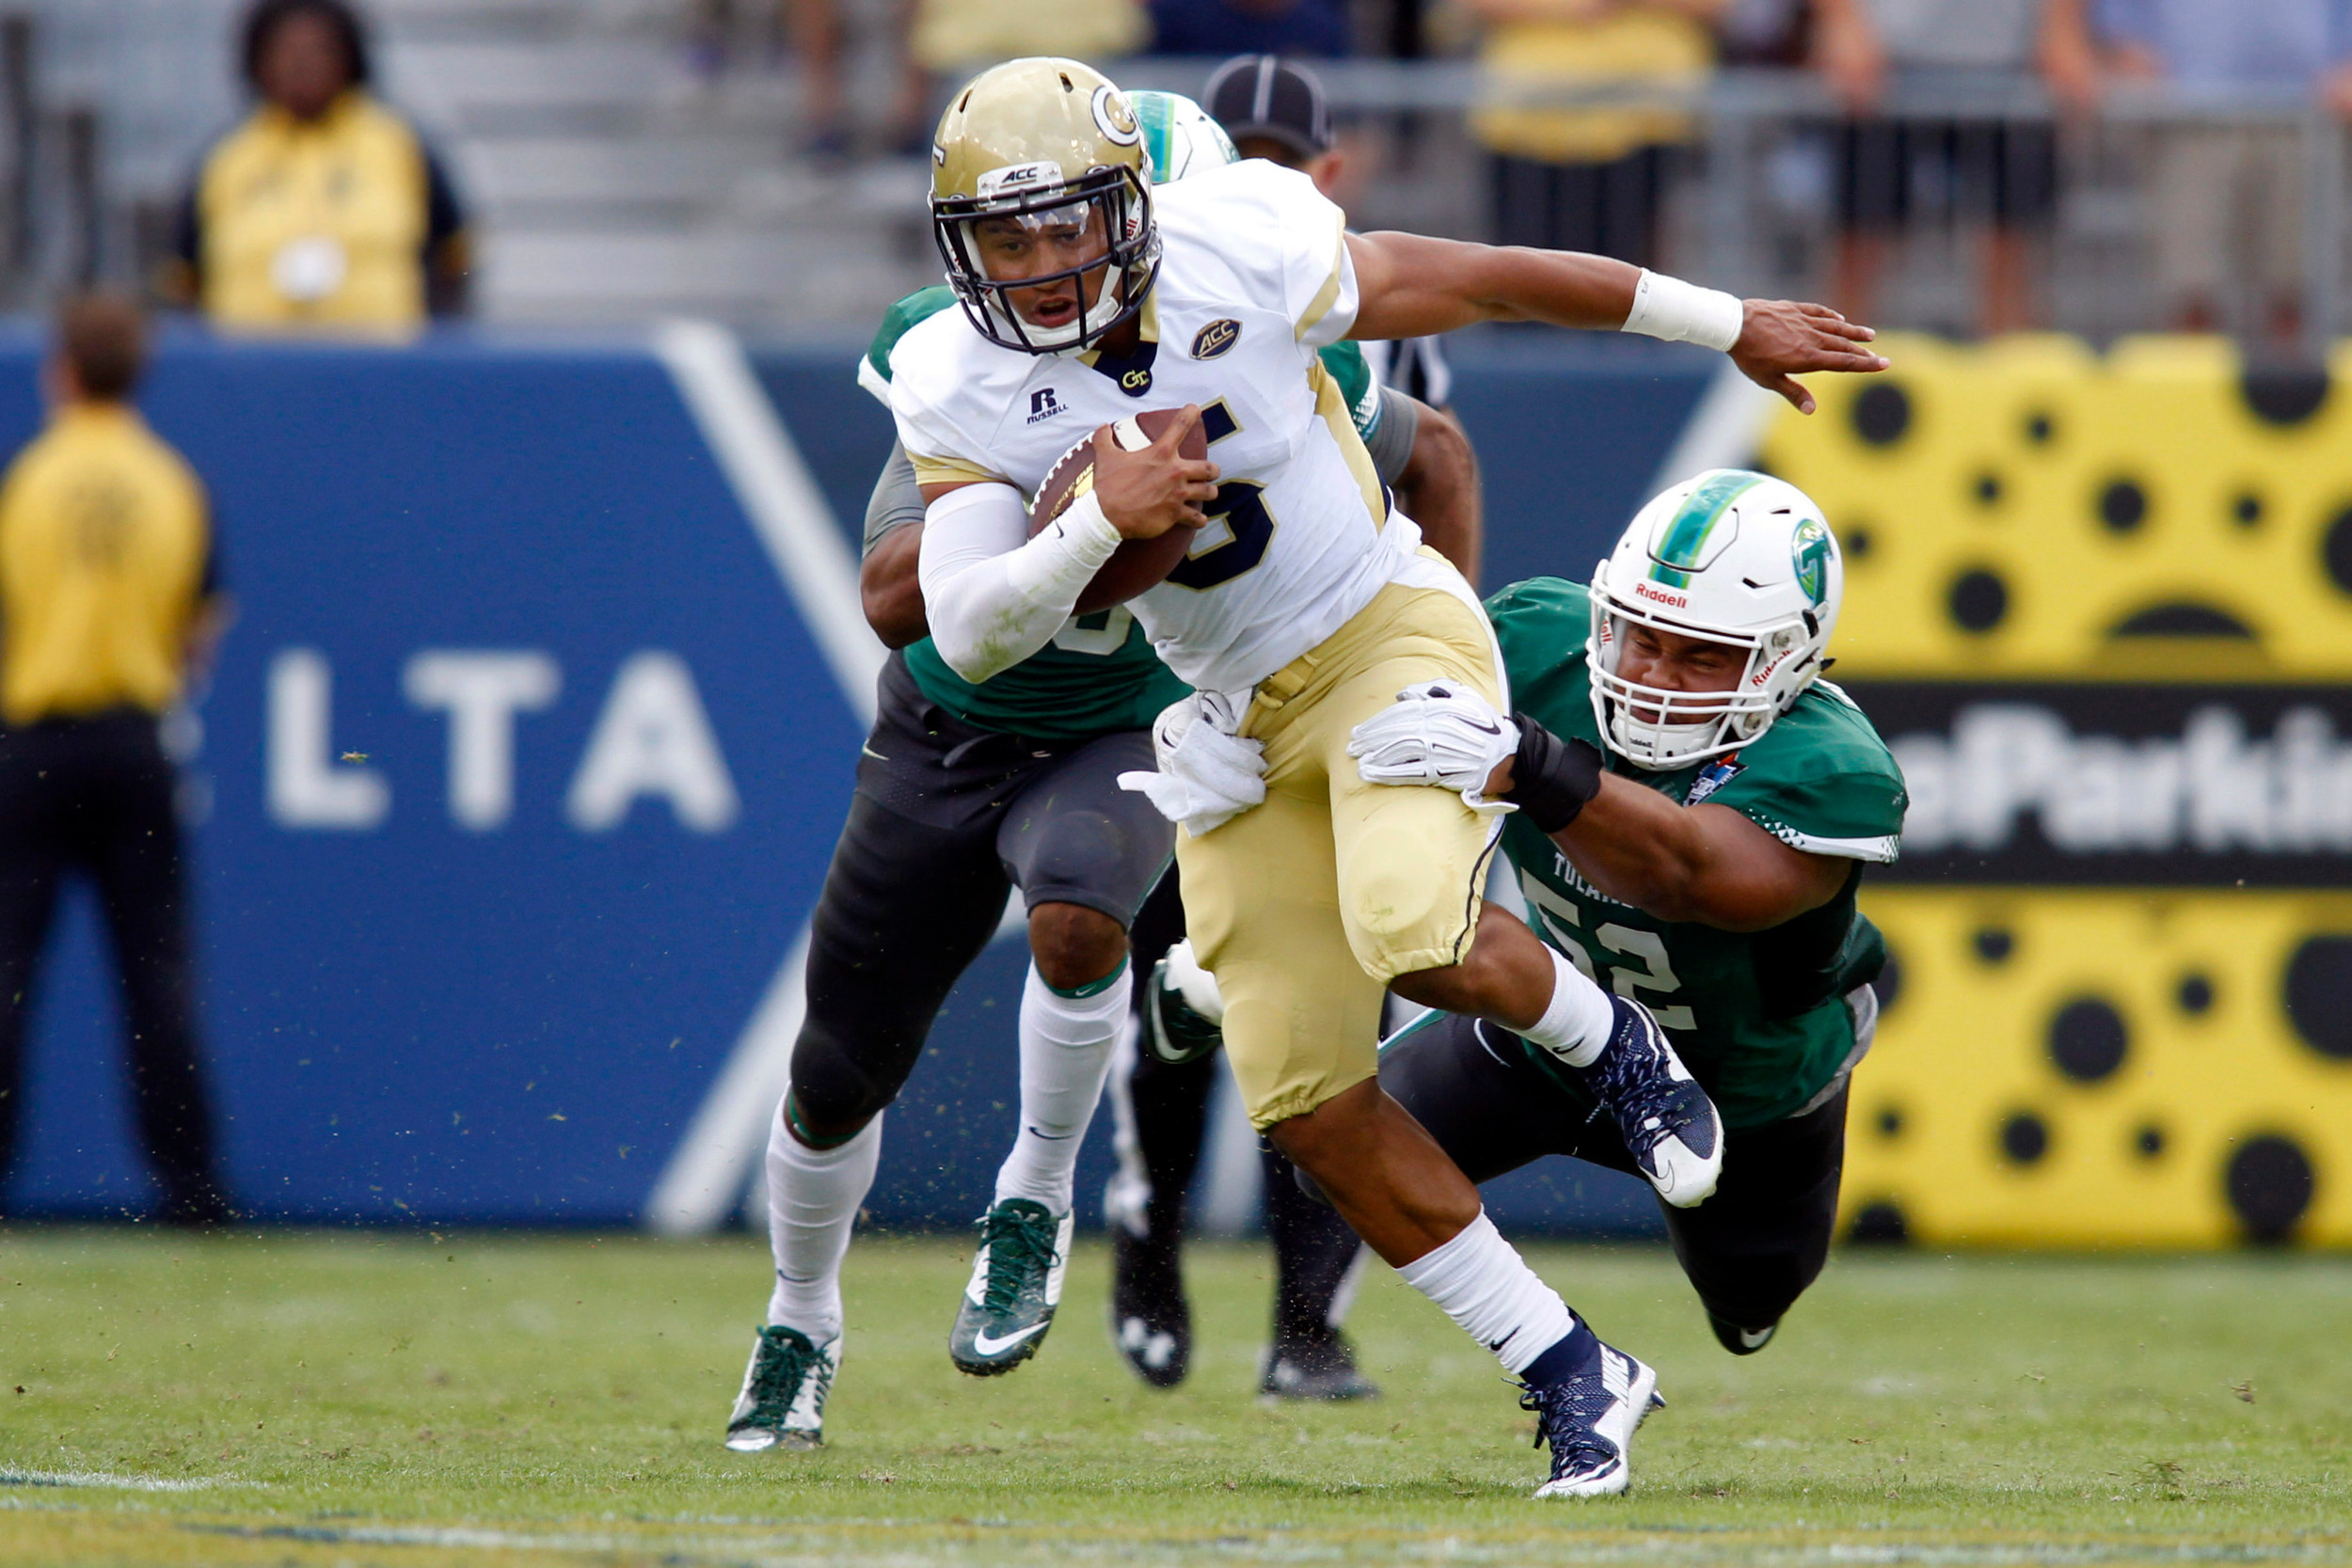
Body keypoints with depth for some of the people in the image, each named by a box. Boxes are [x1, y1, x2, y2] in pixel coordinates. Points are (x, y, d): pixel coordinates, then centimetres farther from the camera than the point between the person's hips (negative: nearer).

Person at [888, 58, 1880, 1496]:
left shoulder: (1239, 260, -20)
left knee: (1414, 937, -31)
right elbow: (970, 637, -19)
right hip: (1240, 718, 4)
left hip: (1388, 632, -4)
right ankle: (1568, 1371, 12)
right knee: (1311, 1105, -1)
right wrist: (1100, 524, -37)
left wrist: (1732, 326, 2)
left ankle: (1609, 1043, 3)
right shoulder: (963, 390, -13)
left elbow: (1491, 282, -8)